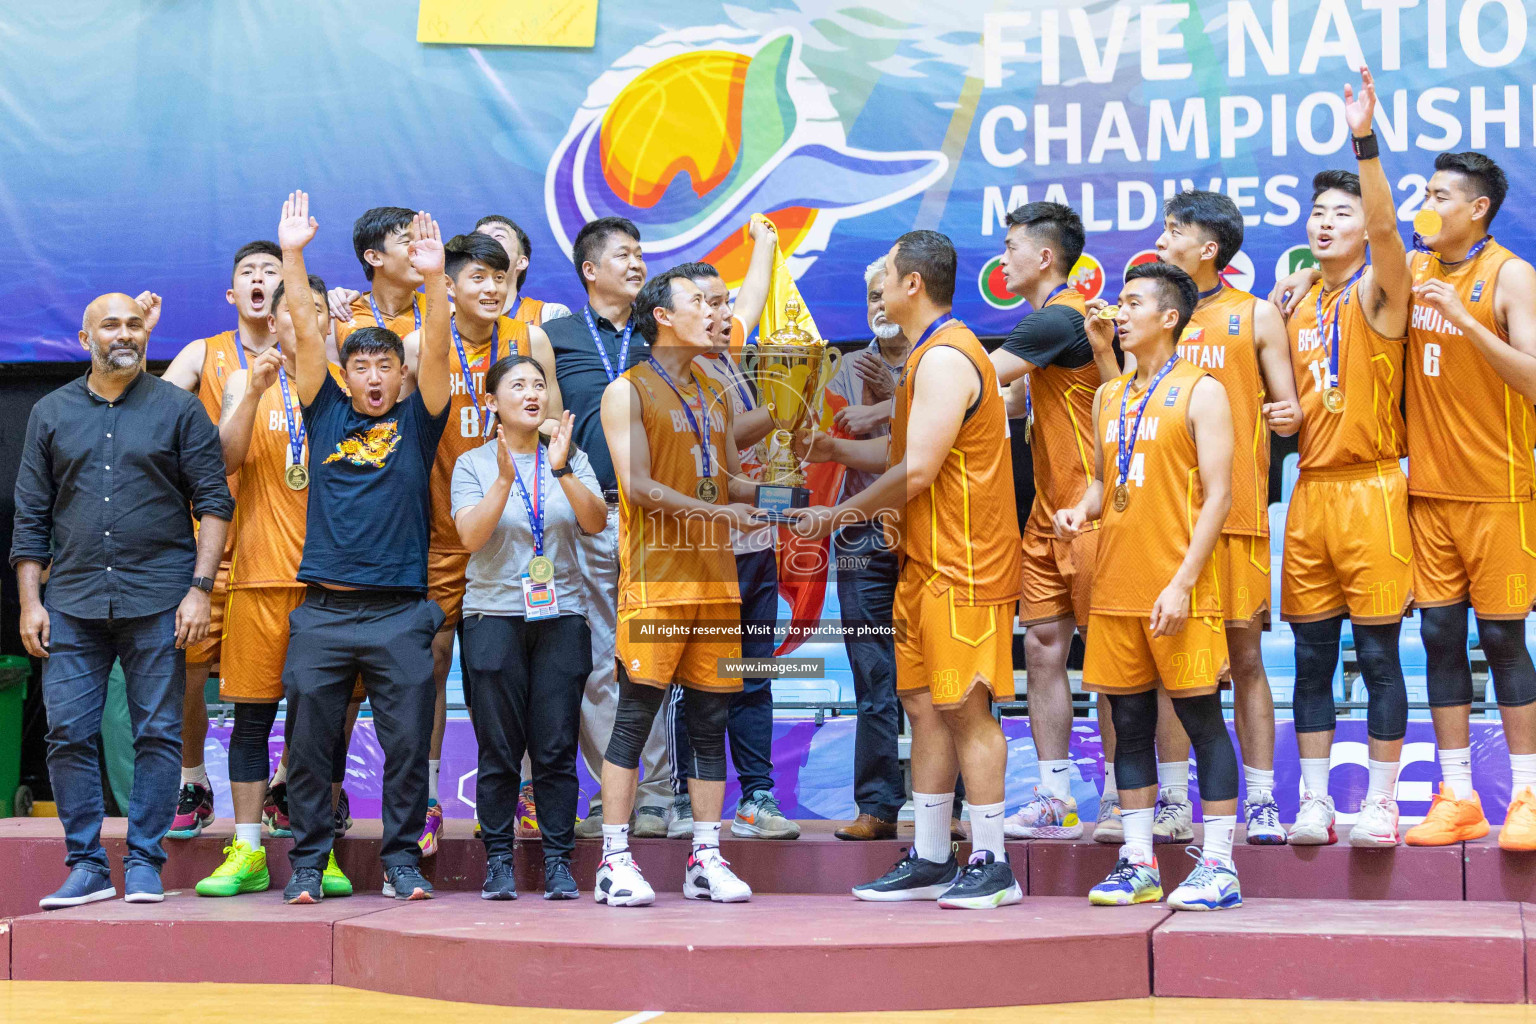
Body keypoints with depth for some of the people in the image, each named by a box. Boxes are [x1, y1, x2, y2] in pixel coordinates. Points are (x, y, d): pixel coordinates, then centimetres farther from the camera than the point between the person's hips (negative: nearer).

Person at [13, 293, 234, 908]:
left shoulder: (178, 409, 5)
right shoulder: (51, 414, 12)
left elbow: (214, 501, 2)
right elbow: (31, 515, 12)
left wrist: (200, 588, -7)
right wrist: (30, 600, 4)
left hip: (159, 601, -2)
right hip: (73, 602, 2)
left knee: (158, 734, -1)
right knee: (68, 734, -2)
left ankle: (144, 863, 7)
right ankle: (86, 865, 7)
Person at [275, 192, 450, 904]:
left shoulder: (416, 421, 8)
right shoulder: (326, 414, 10)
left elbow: (436, 350, -6)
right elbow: (306, 335, 2)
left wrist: (434, 278, -20)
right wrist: (291, 256, -7)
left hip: (399, 611, -1)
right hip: (323, 610, 1)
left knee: (406, 743, 0)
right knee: (309, 744, 3)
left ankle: (401, 860, 10)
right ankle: (308, 862, 13)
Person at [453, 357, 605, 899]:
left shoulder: (571, 459, 9)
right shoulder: (473, 464, 3)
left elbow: (597, 522, -6)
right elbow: (470, 535, -11)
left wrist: (561, 470, -19)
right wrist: (505, 478, -21)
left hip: (562, 617, 2)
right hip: (495, 616, -1)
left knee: (557, 748, 0)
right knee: (499, 750, -1)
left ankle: (558, 860, 7)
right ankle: (498, 859, 8)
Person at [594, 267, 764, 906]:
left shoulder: (716, 397, 21)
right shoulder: (628, 391, 1)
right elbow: (639, 486, -10)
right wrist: (718, 512, -17)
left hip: (715, 577, 6)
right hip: (656, 577, -6)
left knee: (710, 721, 5)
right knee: (635, 716, -7)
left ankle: (706, 861, 9)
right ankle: (615, 861, -4)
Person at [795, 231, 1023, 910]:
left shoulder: (946, 359, -15)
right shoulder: (931, 356, 18)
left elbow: (916, 472, -19)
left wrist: (842, 515, -9)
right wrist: (836, 450, 10)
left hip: (962, 563, -10)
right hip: (926, 562, 10)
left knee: (965, 708, -6)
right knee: (924, 706, 10)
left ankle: (991, 865, -1)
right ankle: (930, 860, 16)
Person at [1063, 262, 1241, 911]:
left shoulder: (1200, 392, -4)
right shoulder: (1109, 398, 15)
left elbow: (1217, 494, -9)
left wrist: (1182, 581, -16)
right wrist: (1082, 511, 1)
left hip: (1178, 590, -6)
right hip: (1115, 589, 6)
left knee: (1202, 719, -2)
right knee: (1129, 723, 8)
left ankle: (1219, 866, 2)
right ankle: (1137, 864, 14)